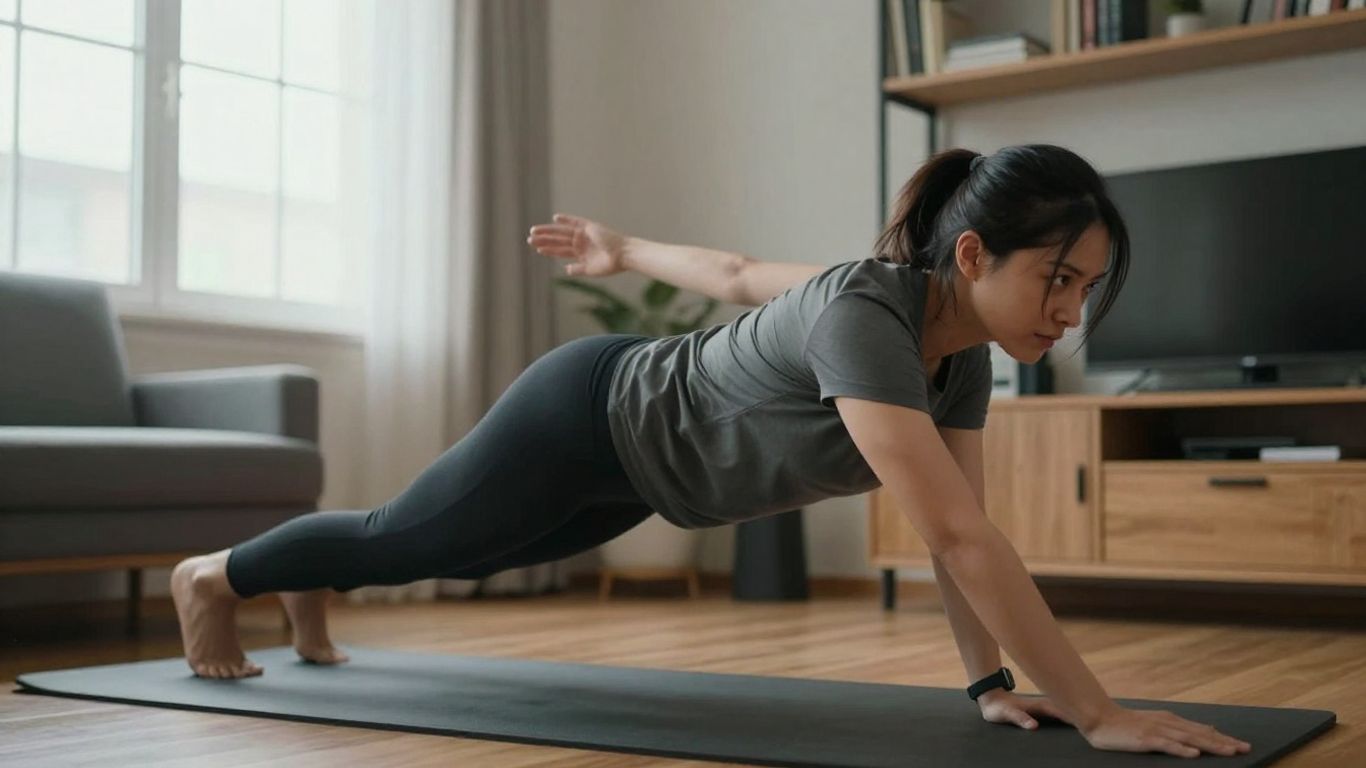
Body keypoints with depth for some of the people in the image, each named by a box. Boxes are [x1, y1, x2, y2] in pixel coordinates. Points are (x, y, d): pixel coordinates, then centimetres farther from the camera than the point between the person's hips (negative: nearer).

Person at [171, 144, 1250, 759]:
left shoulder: (966, 353, -14)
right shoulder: (863, 315, -41)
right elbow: (960, 537, -45)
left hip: (639, 456, 8)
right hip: (587, 417, -8)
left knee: (468, 556, 31)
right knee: (401, 541, 17)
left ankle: (309, 592, 61)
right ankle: (213, 574, 47)